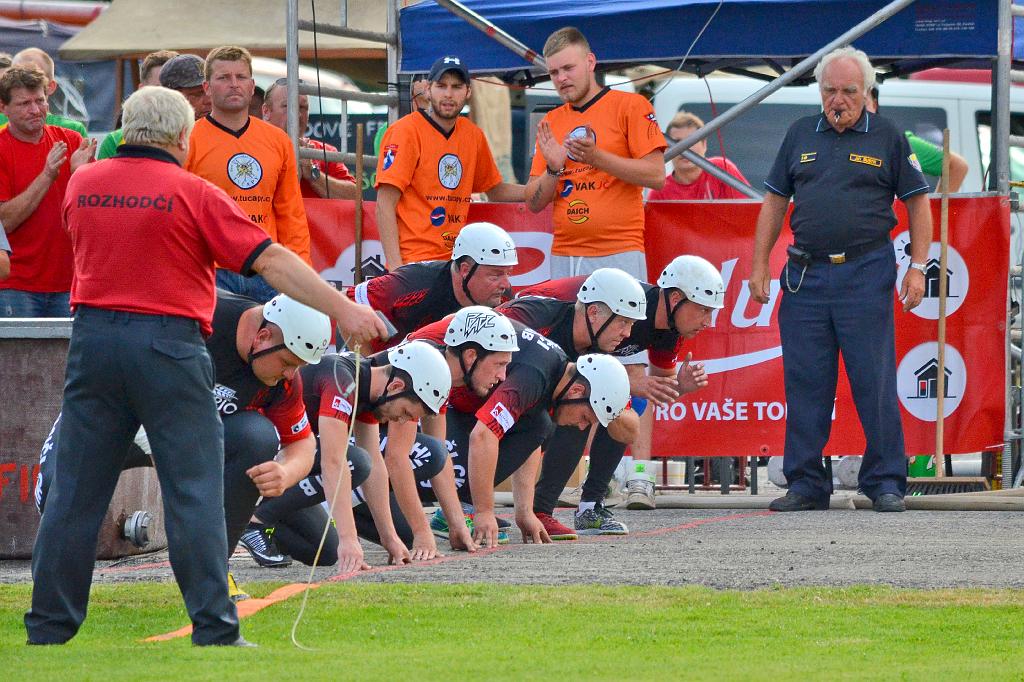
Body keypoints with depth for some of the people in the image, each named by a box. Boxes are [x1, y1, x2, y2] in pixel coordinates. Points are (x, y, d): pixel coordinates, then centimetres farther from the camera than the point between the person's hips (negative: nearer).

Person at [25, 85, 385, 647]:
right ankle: (214, 632, -5)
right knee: (195, 494, -1)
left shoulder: (81, 184, 7)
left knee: (74, 492, 8)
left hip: (93, 338, 4)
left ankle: (48, 627, 11)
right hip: (169, 344, -4)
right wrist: (342, 309, -9)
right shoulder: (193, 194, -6)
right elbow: (271, 261, -10)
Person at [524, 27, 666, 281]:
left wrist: (596, 157, -17)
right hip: (563, 258, 4)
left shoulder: (631, 106, 1)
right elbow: (534, 204, 14)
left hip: (619, 254, -4)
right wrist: (553, 169, -7)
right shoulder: (550, 123, 16)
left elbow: (656, 176, -7)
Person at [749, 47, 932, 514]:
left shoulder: (887, 138, 5)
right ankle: (805, 484, 8)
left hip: (866, 274, -3)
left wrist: (917, 268, -3)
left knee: (874, 382, -4)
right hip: (806, 276, 3)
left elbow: (917, 203, 6)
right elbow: (775, 203, 15)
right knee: (804, 382, 3)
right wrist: (759, 267, 9)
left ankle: (885, 481, 4)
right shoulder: (801, 135, 12)